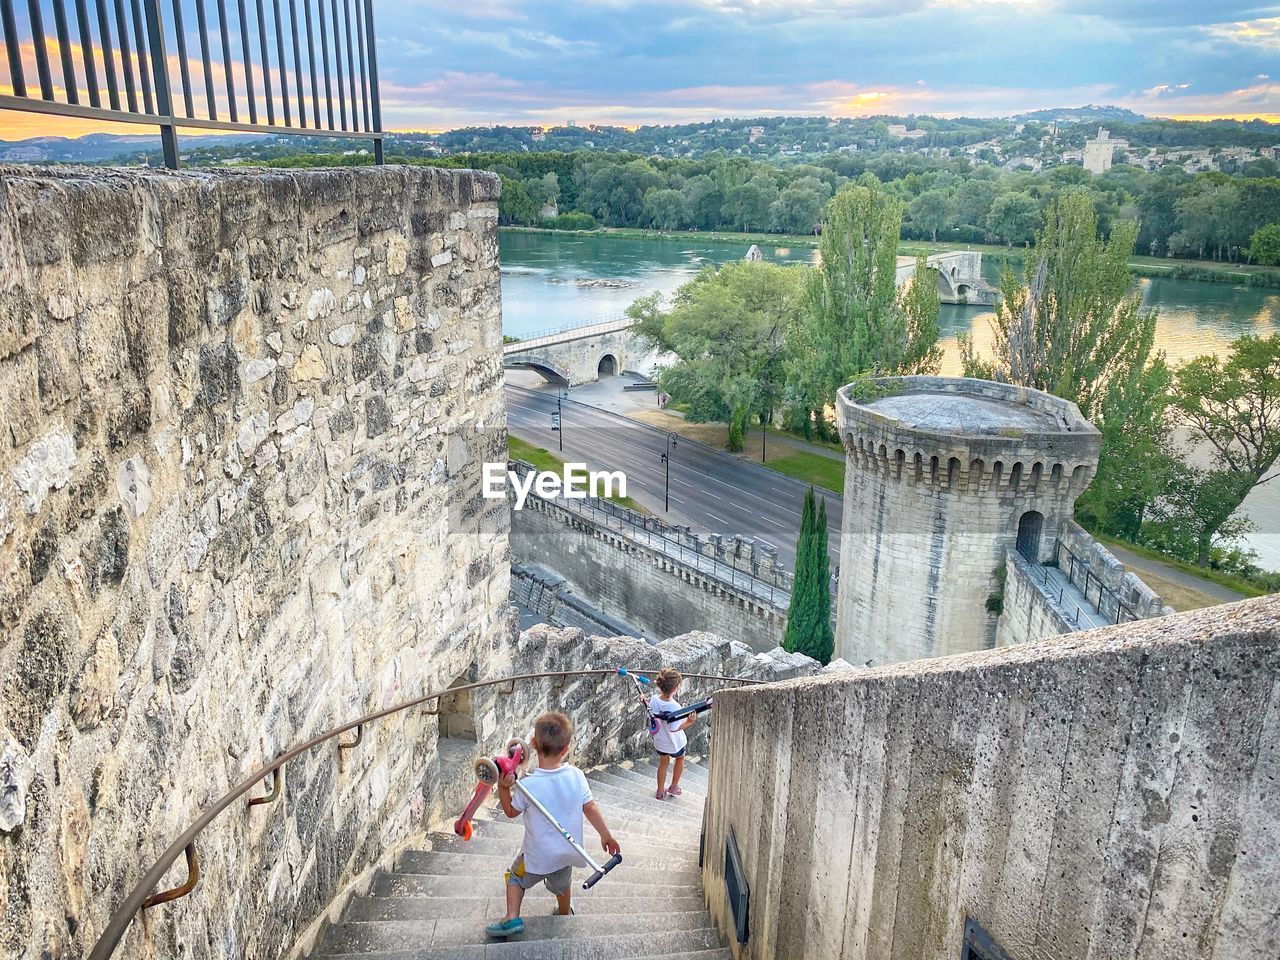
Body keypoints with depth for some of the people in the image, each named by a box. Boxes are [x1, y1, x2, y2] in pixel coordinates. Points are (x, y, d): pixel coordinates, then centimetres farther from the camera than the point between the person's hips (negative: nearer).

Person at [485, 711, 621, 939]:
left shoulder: (528, 785, -27)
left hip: (538, 856, -4)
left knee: (516, 877, 25)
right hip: (567, 852, 4)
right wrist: (606, 835, 4)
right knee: (561, 884, 33)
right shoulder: (577, 776, -18)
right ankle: (565, 913, 55)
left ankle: (512, 918, 13)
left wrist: (503, 788, -15)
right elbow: (590, 808, -8)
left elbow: (511, 812, -10)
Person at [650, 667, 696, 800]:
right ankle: (673, 788, 42)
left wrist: (644, 701, 12)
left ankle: (661, 791, 42)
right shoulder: (674, 707, -38)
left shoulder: (653, 699, -23)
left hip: (659, 741, 4)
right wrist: (689, 721, -37)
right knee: (680, 759, 29)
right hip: (675, 743, -4)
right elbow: (674, 728, -34)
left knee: (663, 763, 29)